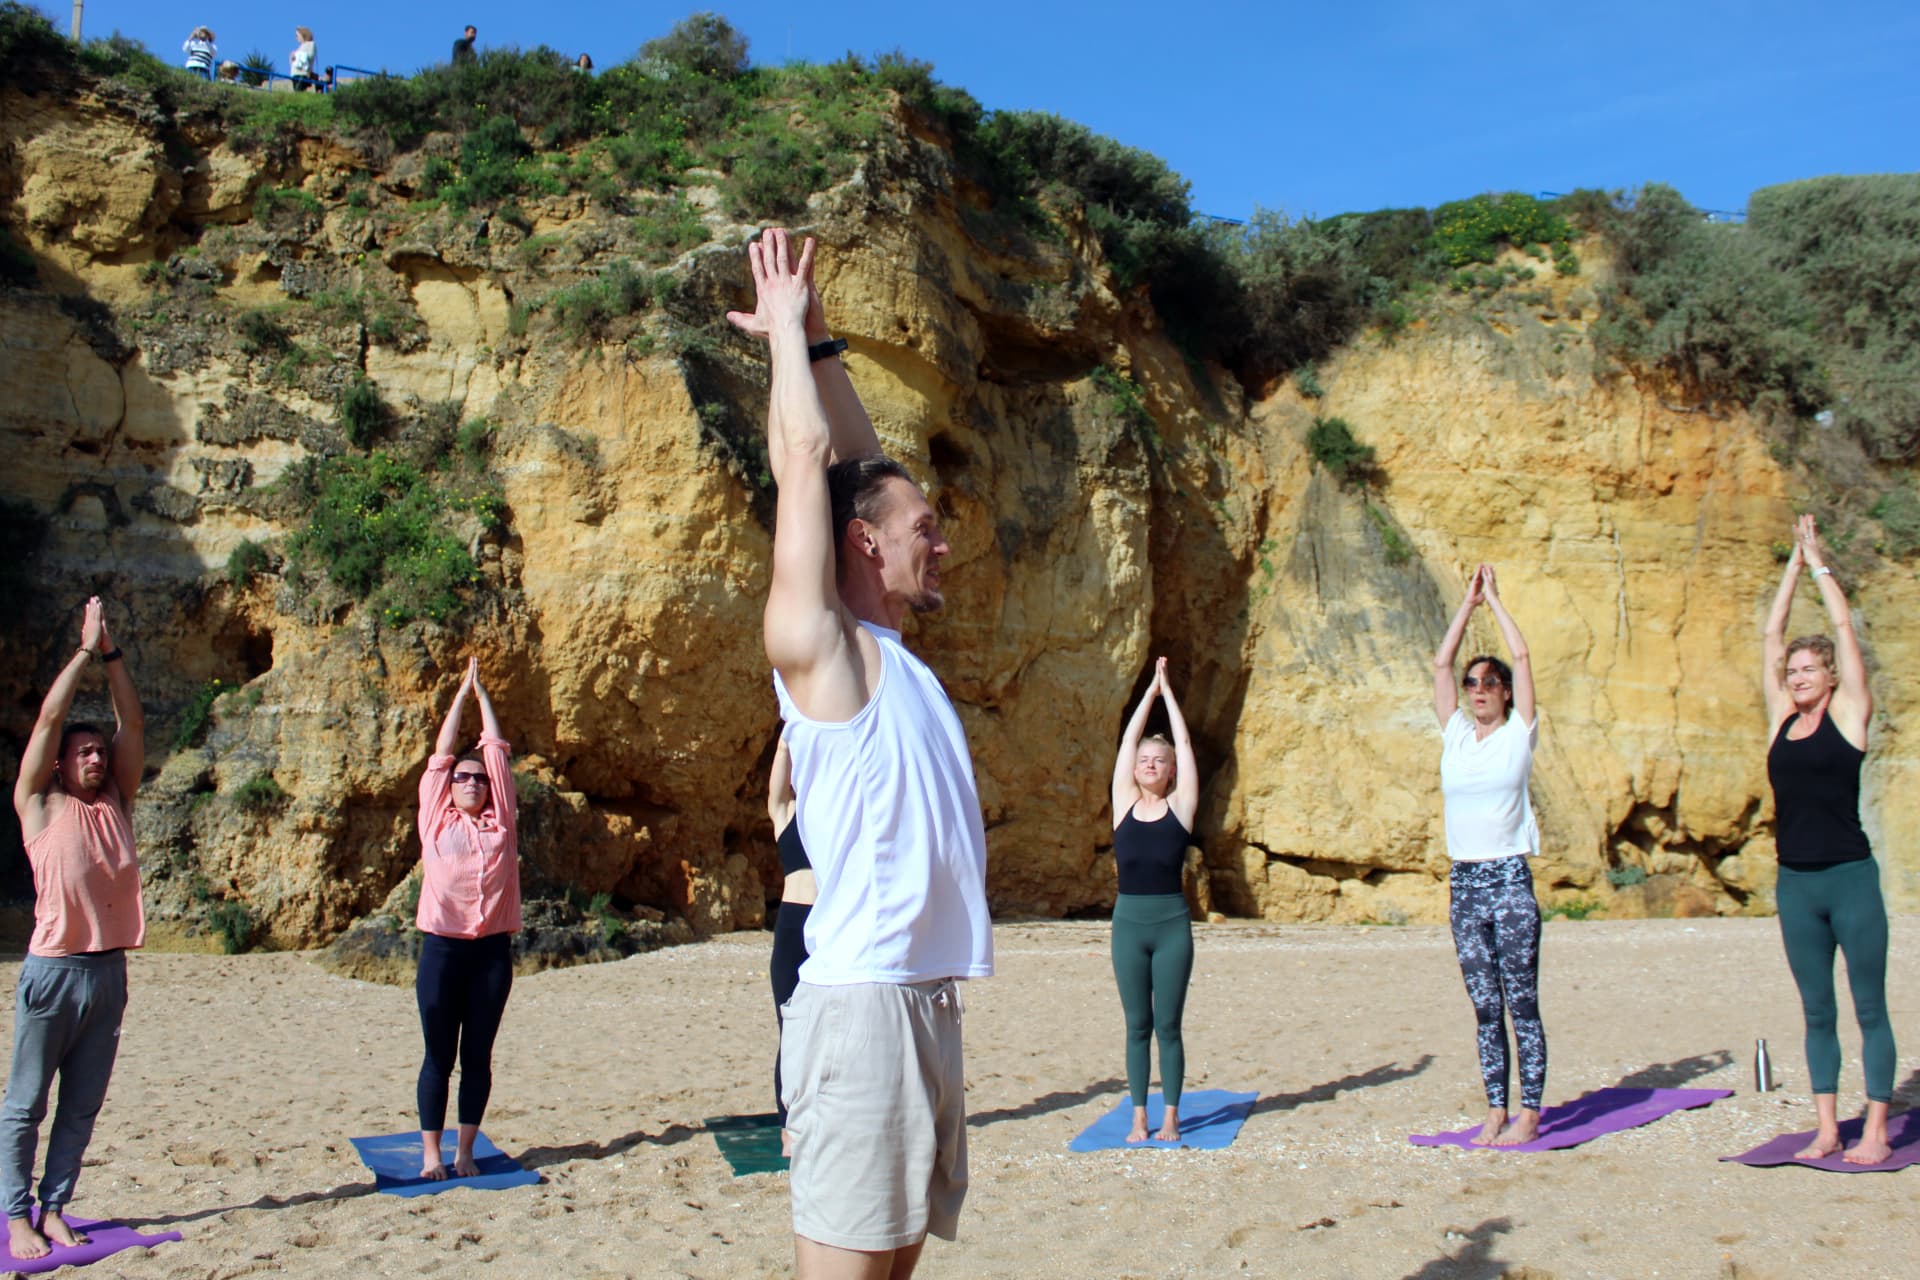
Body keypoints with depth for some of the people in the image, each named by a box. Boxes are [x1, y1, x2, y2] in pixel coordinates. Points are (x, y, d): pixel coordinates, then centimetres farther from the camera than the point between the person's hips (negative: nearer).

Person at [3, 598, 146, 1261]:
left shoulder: (116, 803, 12)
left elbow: (132, 724, 8)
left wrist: (113, 654, 3)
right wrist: (86, 648, -1)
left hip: (109, 972, 4)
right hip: (54, 968, -4)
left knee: (82, 1107, 8)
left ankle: (54, 1208, 17)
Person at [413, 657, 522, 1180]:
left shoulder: (500, 821, 10)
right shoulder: (436, 818, 9)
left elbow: (496, 751, 12)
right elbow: (442, 754, 10)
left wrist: (483, 693, 19)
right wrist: (462, 692, 16)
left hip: (493, 948, 1)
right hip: (443, 946, -1)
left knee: (478, 1055, 7)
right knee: (439, 1054, 3)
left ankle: (466, 1152, 15)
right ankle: (430, 1152, 11)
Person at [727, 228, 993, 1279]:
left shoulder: (884, 651, 15)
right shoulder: (815, 641, -7)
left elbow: (856, 462, 20)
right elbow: (807, 458, -8)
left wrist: (815, 344, 22)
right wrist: (789, 333, 5)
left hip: (925, 995, 9)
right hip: (863, 1001, -9)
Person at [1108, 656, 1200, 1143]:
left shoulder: (1180, 807, 2)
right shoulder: (1124, 804, 5)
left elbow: (1184, 744, 3)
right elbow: (1126, 742, 7)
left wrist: (1168, 691, 11)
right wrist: (1150, 691, 15)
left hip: (1172, 924, -2)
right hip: (1128, 922, 2)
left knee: (1167, 1026, 4)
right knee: (1137, 1026, 7)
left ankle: (1171, 1117, 13)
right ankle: (1138, 1117, 14)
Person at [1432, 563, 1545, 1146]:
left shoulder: (1518, 735, 1)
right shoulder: (1455, 736, 11)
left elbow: (1521, 656, -3)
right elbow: (1442, 664, 11)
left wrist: (1493, 599, 7)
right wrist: (1468, 602, 15)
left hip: (1509, 880, -4)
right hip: (1464, 884, 4)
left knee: (1522, 1005, -1)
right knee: (1486, 1009, 9)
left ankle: (1529, 1114, 5)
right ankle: (1496, 1111, 14)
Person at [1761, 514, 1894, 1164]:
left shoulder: (1848, 714, -1)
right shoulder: (1781, 721, 9)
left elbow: (1845, 629, -1)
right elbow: (1770, 637, 12)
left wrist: (1819, 563, 8)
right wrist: (1792, 565, 16)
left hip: (1850, 878, -4)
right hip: (1795, 883, 5)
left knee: (1870, 1008, 4)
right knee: (1817, 1011, 10)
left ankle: (1876, 1132, 10)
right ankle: (1826, 1130, 17)